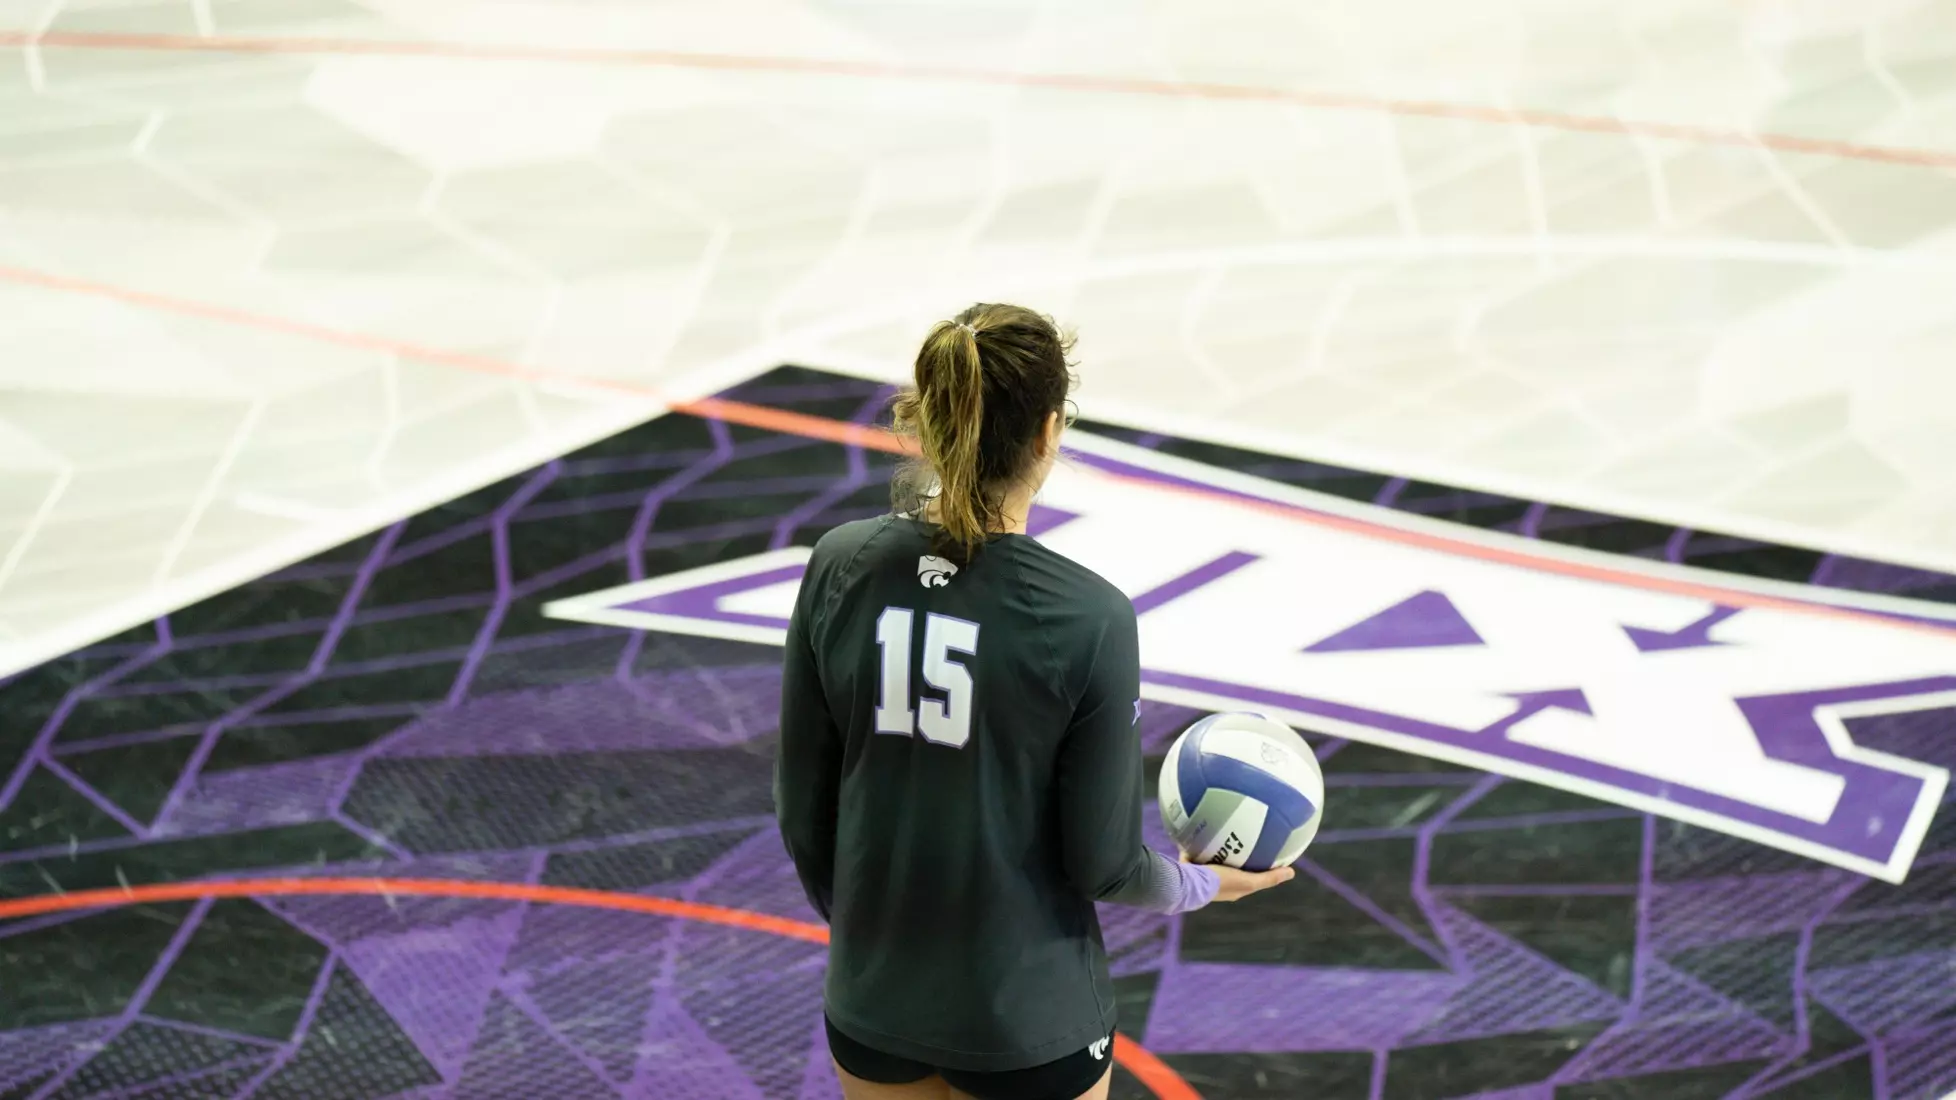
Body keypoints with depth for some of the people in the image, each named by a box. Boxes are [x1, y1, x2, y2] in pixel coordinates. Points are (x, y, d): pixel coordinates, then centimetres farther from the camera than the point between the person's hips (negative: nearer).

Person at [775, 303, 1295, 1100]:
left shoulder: (840, 567, -10)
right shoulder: (1087, 620, -20)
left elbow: (802, 802, -1)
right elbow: (1103, 860, -12)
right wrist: (1200, 885, 10)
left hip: (870, 1001, 4)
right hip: (1026, 1015, -3)